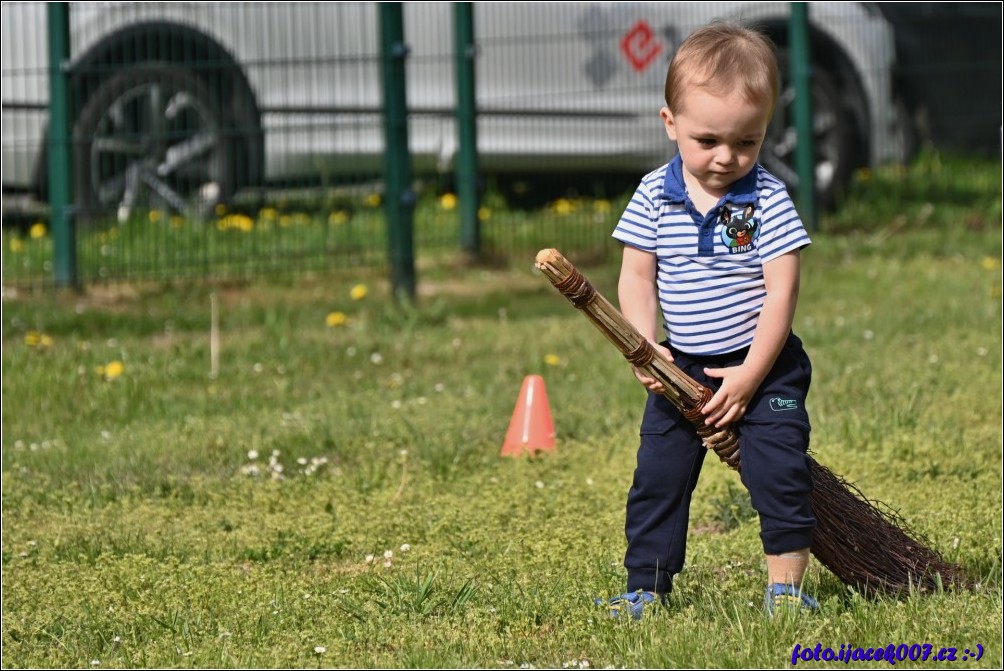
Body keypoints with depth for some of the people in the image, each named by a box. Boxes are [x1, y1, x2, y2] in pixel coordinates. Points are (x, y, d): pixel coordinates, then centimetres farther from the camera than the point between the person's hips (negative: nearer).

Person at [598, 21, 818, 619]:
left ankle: (785, 585, 1)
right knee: (658, 477, 5)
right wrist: (645, 349, -15)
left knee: (780, 472, -10)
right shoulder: (655, 197, -5)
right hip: (682, 367, 3)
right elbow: (637, 278, -1)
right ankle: (646, 588, 13)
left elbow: (781, 293, -14)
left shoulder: (768, 199, -13)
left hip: (764, 366, -3)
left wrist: (750, 375, -16)